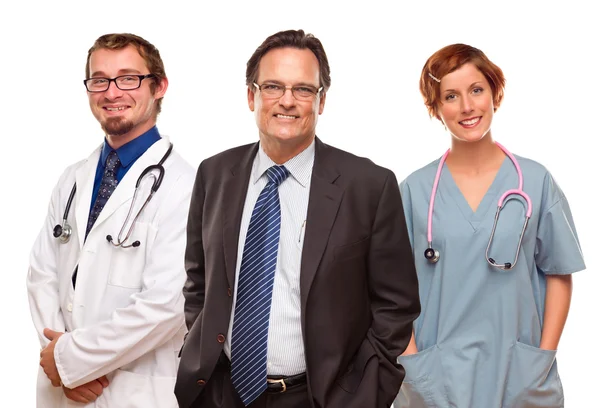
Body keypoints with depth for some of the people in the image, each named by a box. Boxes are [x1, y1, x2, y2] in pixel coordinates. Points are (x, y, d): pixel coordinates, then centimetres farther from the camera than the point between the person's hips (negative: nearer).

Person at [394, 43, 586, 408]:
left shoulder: (536, 181, -2)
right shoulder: (415, 190, -2)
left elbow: (558, 275, 3)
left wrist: (545, 357, -4)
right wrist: (411, 361, -9)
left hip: (520, 375, 0)